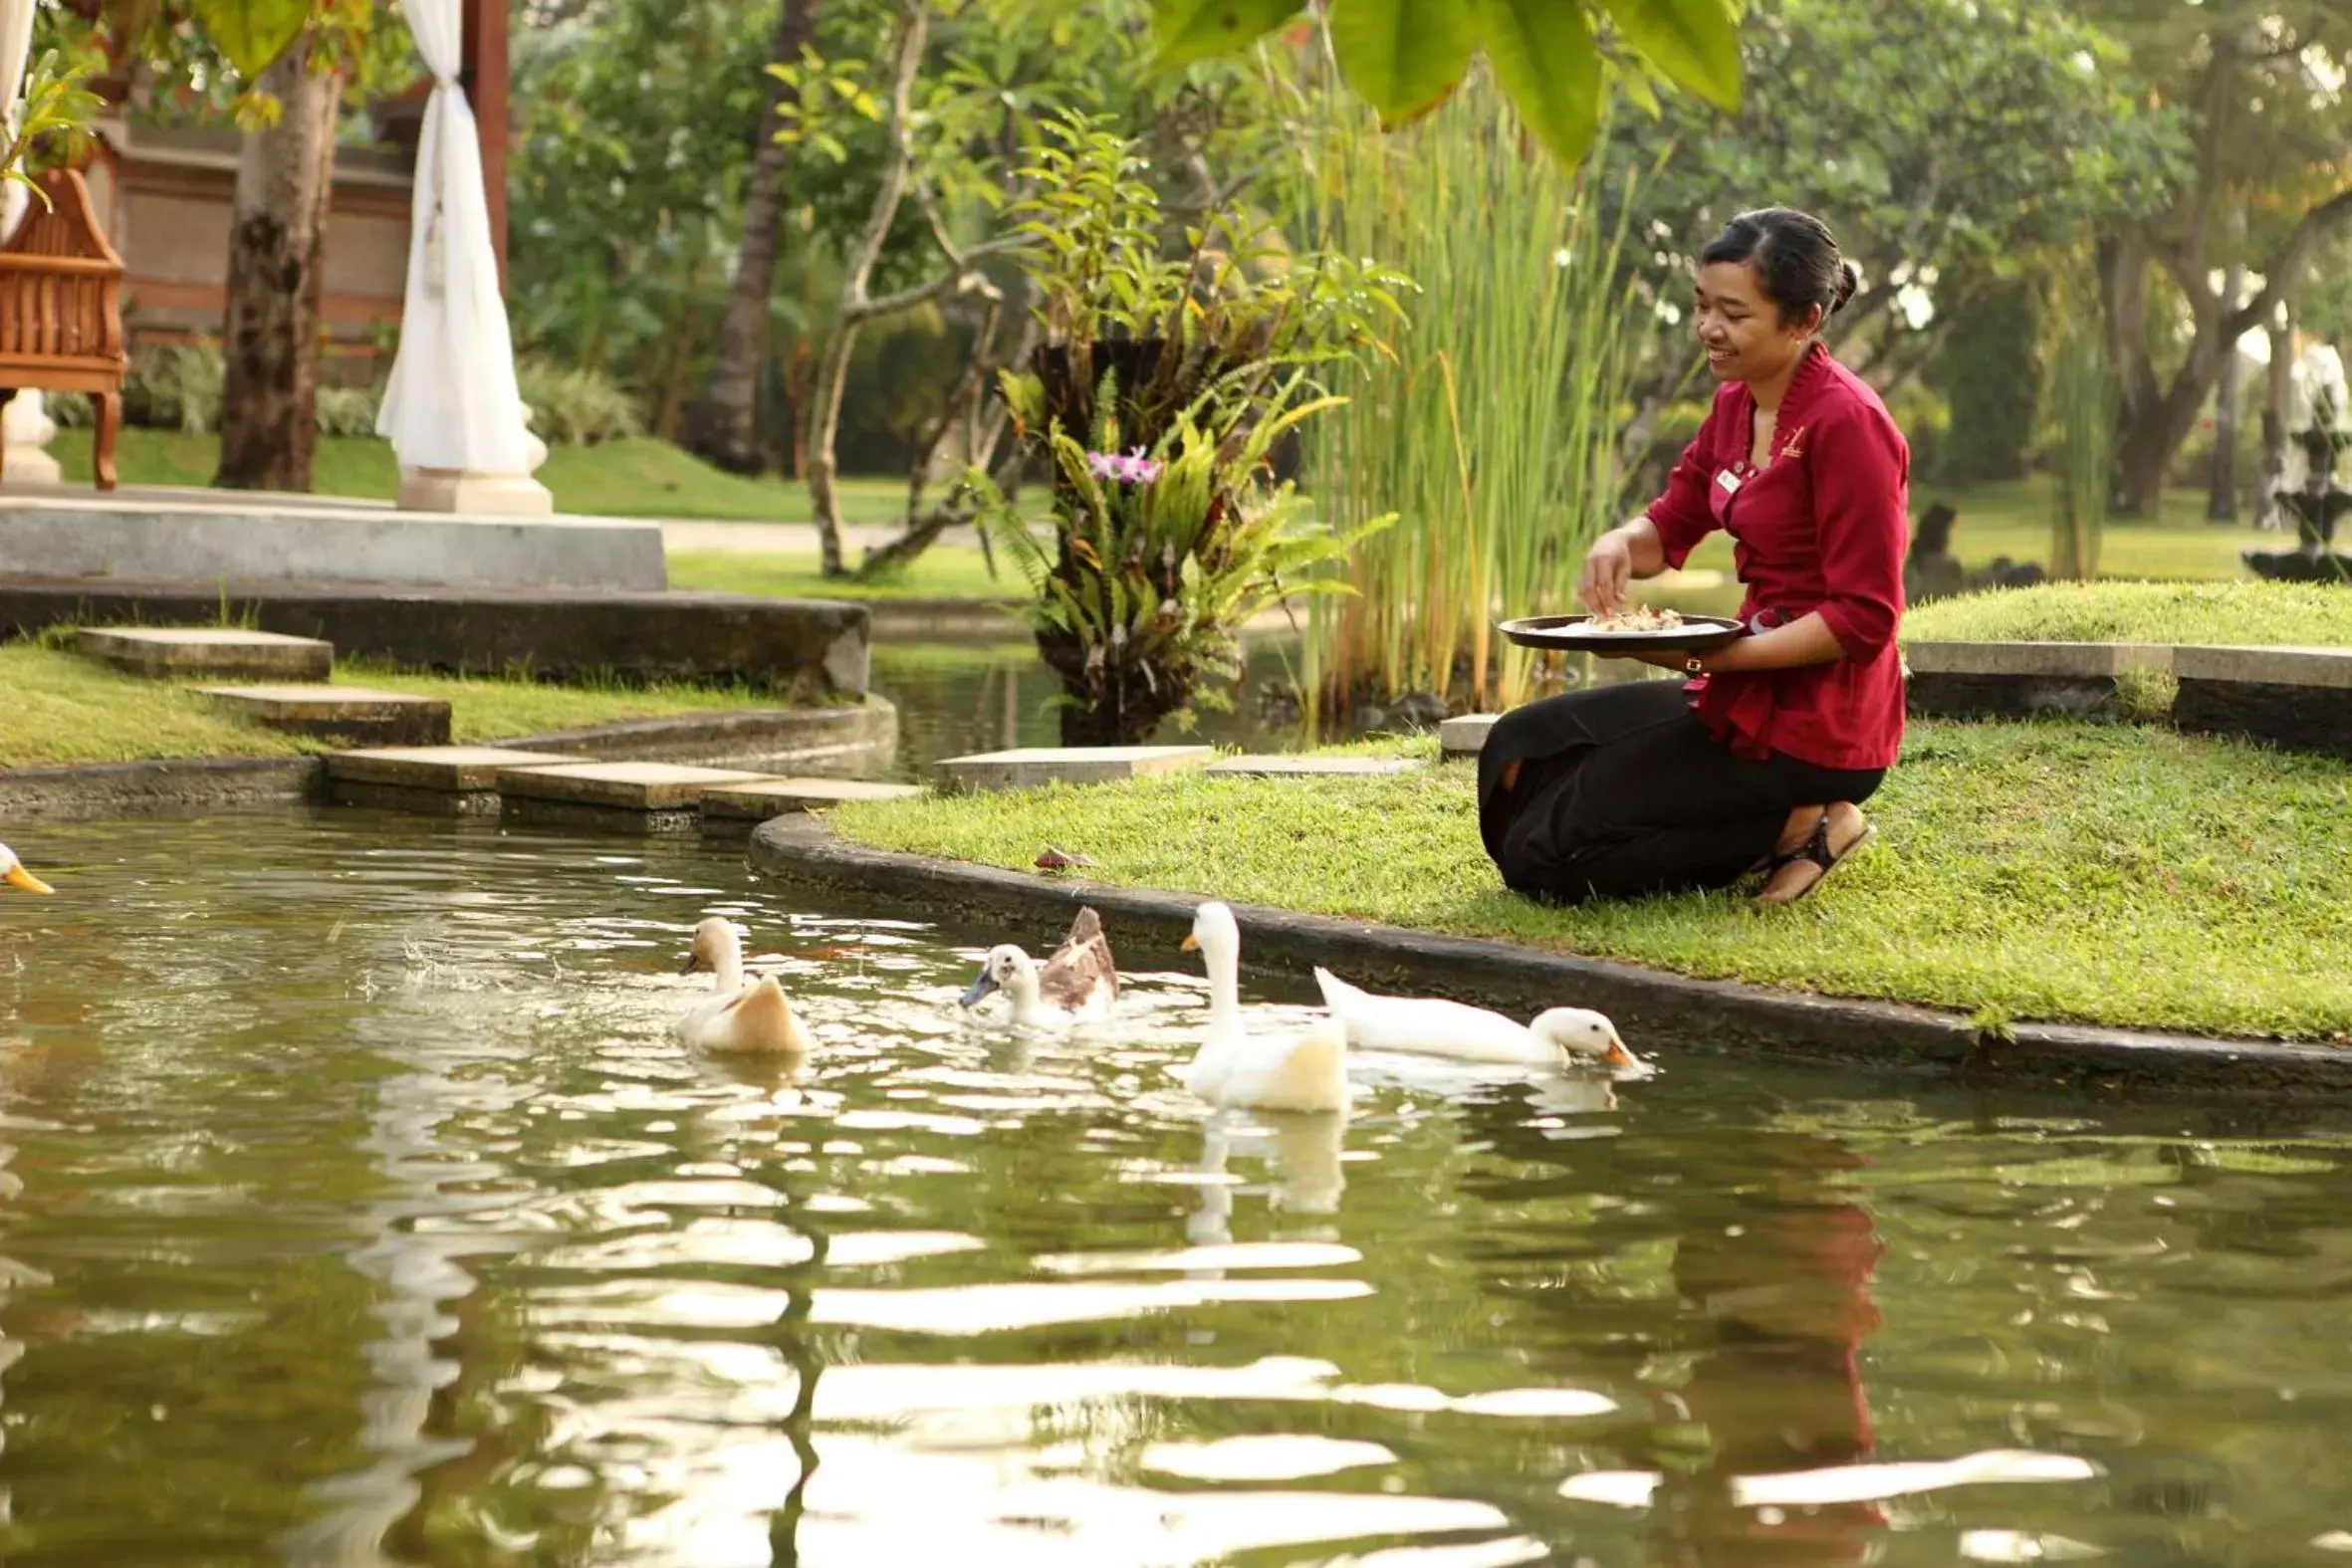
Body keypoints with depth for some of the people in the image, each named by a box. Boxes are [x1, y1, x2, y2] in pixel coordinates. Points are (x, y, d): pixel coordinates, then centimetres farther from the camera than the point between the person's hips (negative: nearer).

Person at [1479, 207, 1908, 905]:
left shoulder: (1847, 422, -19)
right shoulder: (1737, 403, 7)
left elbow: (1865, 617, -20)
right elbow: (1670, 526, 16)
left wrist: (1722, 656, -25)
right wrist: (1618, 545, -7)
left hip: (1818, 719, -9)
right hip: (1753, 688, 9)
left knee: (1547, 853, -10)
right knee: (1519, 749, 13)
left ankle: (1801, 827, -3)